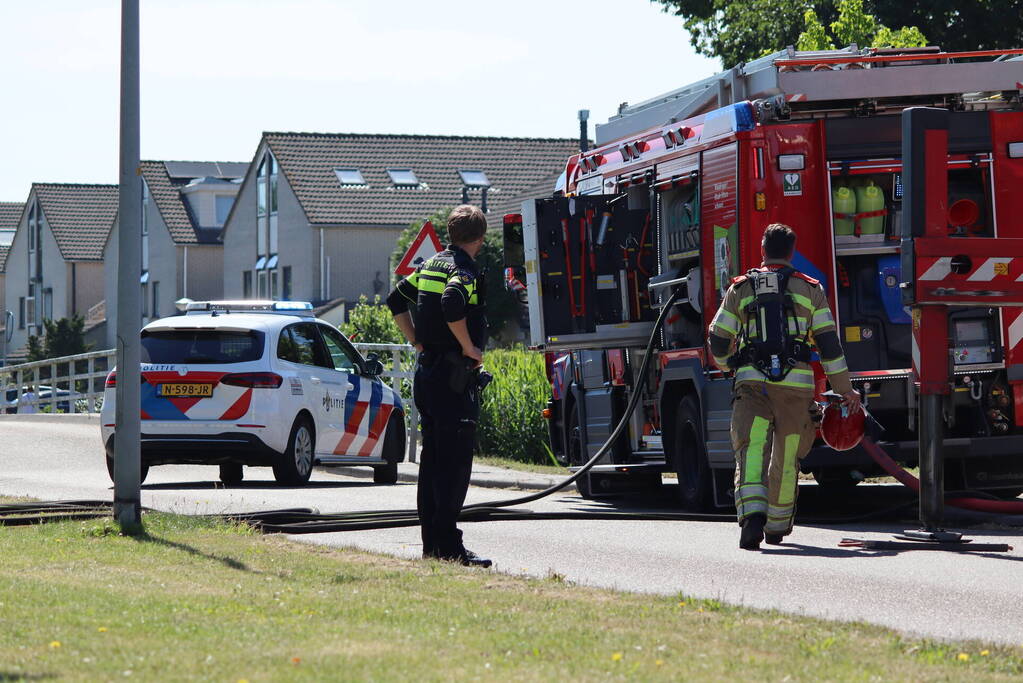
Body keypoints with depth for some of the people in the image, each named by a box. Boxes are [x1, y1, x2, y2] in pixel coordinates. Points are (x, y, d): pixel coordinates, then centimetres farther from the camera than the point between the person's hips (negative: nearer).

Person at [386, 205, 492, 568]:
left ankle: (431, 542, 15)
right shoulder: (465, 270, -13)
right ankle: (448, 546, -12)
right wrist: (469, 349, -18)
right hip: (453, 375, -9)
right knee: (455, 462, -9)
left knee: (432, 458, 12)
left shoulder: (431, 265, 14)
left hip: (426, 371, 9)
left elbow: (396, 300, 23)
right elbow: (451, 305, -31)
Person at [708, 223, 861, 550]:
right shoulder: (809, 289, 9)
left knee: (752, 452, -9)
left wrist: (726, 365, 33)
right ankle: (777, 526, 28)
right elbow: (829, 343, 5)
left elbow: (718, 340, 10)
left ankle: (752, 516, -33)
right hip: (796, 385, 1)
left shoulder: (741, 288, 10)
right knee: (786, 459, 14)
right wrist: (845, 390, 11)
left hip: (753, 382, -1)